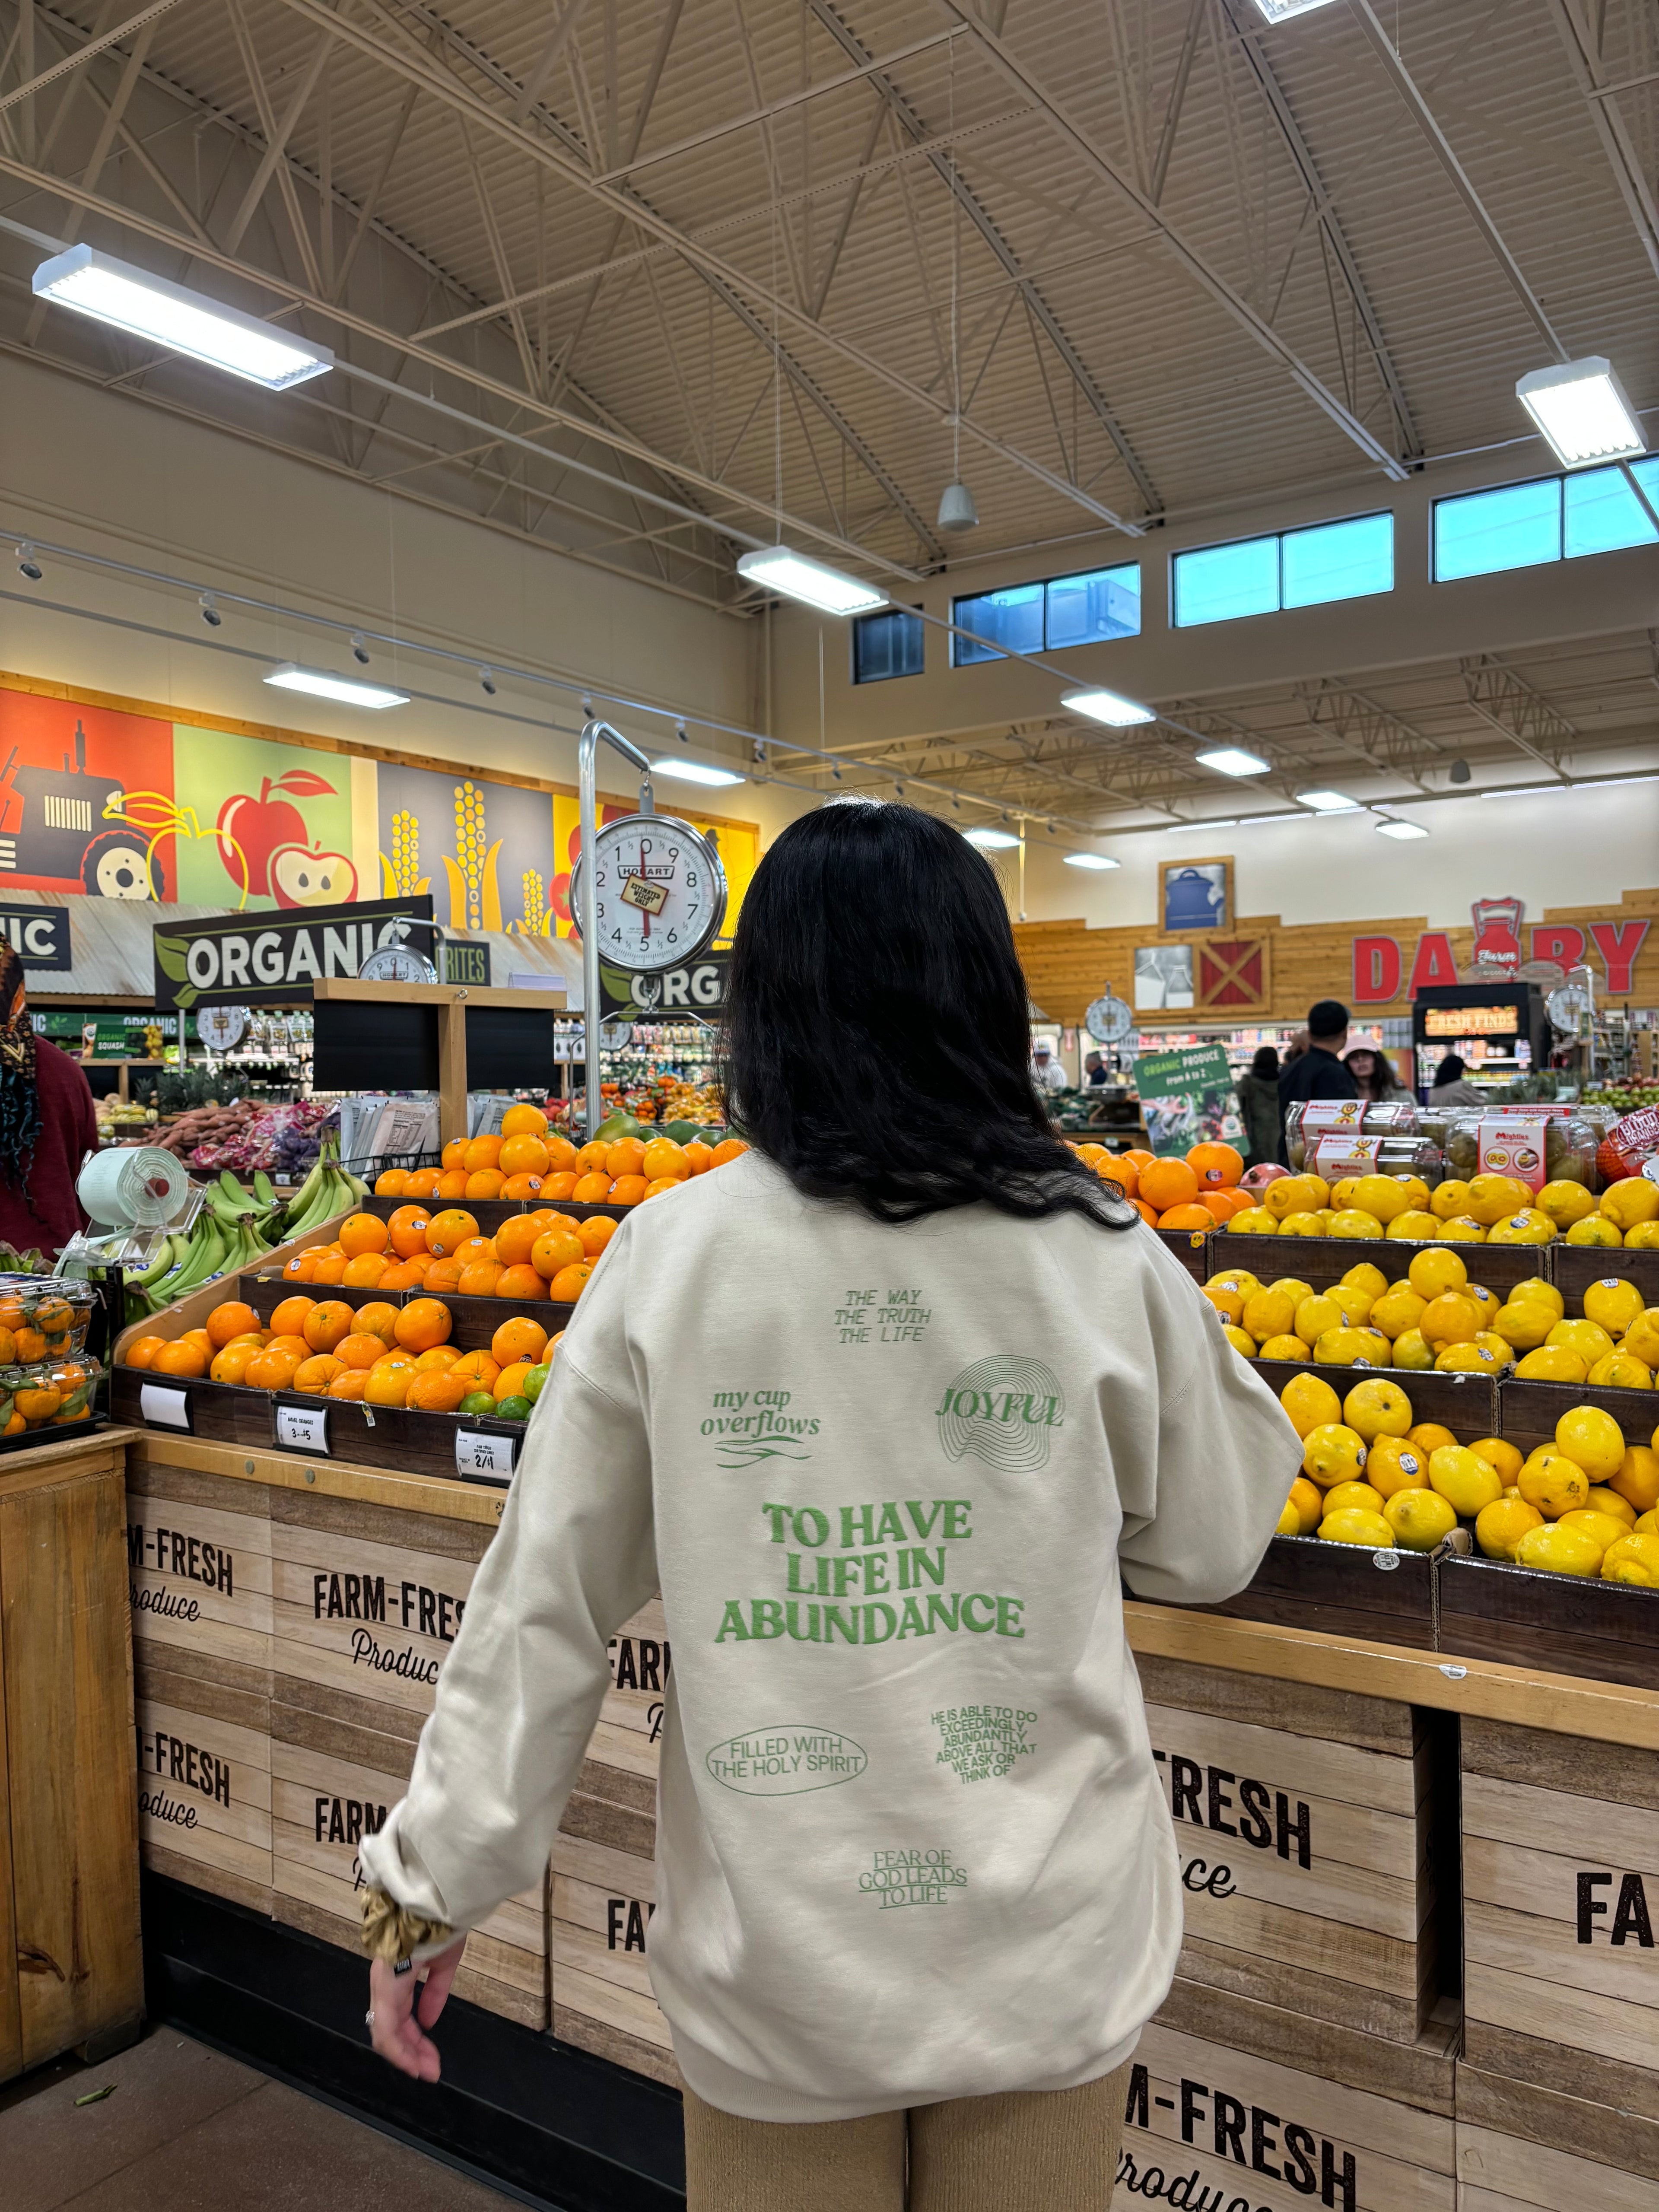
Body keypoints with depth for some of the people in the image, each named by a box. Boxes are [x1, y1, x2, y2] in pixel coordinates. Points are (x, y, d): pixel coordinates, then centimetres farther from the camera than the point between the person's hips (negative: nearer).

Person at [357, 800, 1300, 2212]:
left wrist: (433, 1881, 5)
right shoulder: (1103, 1259, -13)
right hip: (1050, 1950, 1)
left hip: (773, 1958, 0)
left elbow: (546, 1597, -7)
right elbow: (1210, 1551, 1)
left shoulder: (672, 1253, -13)